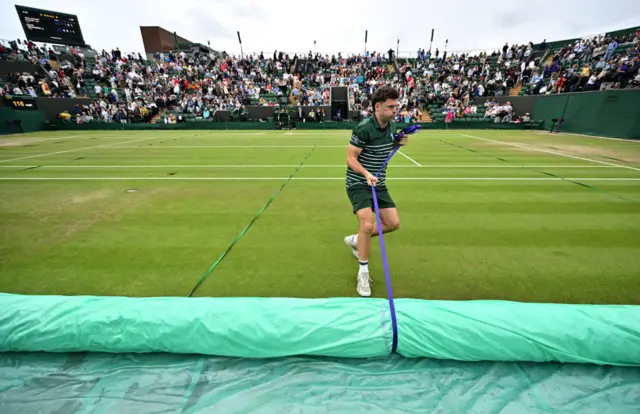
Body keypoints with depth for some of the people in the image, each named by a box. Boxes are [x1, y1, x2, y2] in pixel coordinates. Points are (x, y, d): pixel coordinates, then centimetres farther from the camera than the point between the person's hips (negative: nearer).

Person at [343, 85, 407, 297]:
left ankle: (355, 240, 27)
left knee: (393, 223, 6)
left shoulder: (392, 126, 6)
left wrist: (399, 143, 2)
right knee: (368, 224, -21)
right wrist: (366, 174, -33)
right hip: (358, 184, -7)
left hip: (379, 184, 8)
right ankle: (363, 272, 0)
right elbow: (350, 159, -17)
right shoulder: (363, 128, -18)